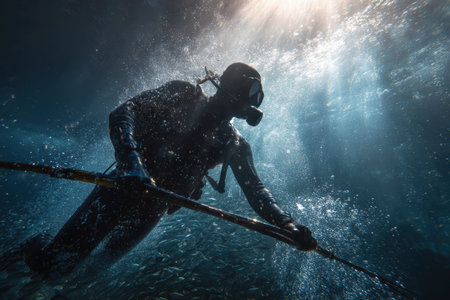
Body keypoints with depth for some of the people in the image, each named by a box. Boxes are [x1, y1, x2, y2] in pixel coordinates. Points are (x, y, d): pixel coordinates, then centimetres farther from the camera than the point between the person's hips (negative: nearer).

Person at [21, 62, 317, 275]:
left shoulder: (235, 145, -1)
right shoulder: (183, 94, -9)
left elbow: (255, 189, -1)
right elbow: (123, 112, -17)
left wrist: (286, 222, -15)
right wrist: (131, 158, -35)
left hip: (154, 206, 3)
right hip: (124, 186, -2)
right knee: (50, 258, 2)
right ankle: (36, 246, 37)